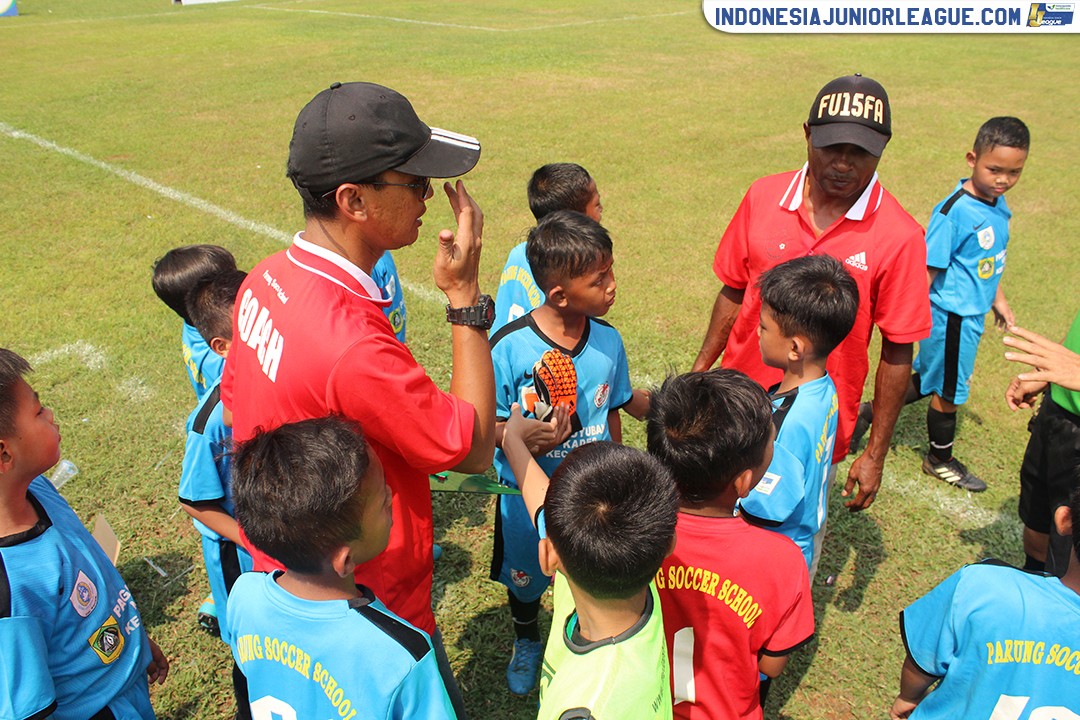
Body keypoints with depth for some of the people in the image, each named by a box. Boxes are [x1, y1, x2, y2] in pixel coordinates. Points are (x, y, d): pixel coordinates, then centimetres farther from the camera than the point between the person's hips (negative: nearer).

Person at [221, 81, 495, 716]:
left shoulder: (266, 280, -8)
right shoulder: (355, 348, -36)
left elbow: (237, 398, 7)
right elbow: (474, 448, -23)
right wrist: (466, 297, -23)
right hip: (373, 609, -8)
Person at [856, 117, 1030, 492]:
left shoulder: (997, 203, 2)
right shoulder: (954, 211, -24)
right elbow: (927, 271, -22)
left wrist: (998, 300, 24)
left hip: (971, 313, 8)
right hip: (951, 316, -8)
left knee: (932, 378, 20)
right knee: (949, 390, 10)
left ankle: (869, 412, 34)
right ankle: (940, 461, 32)